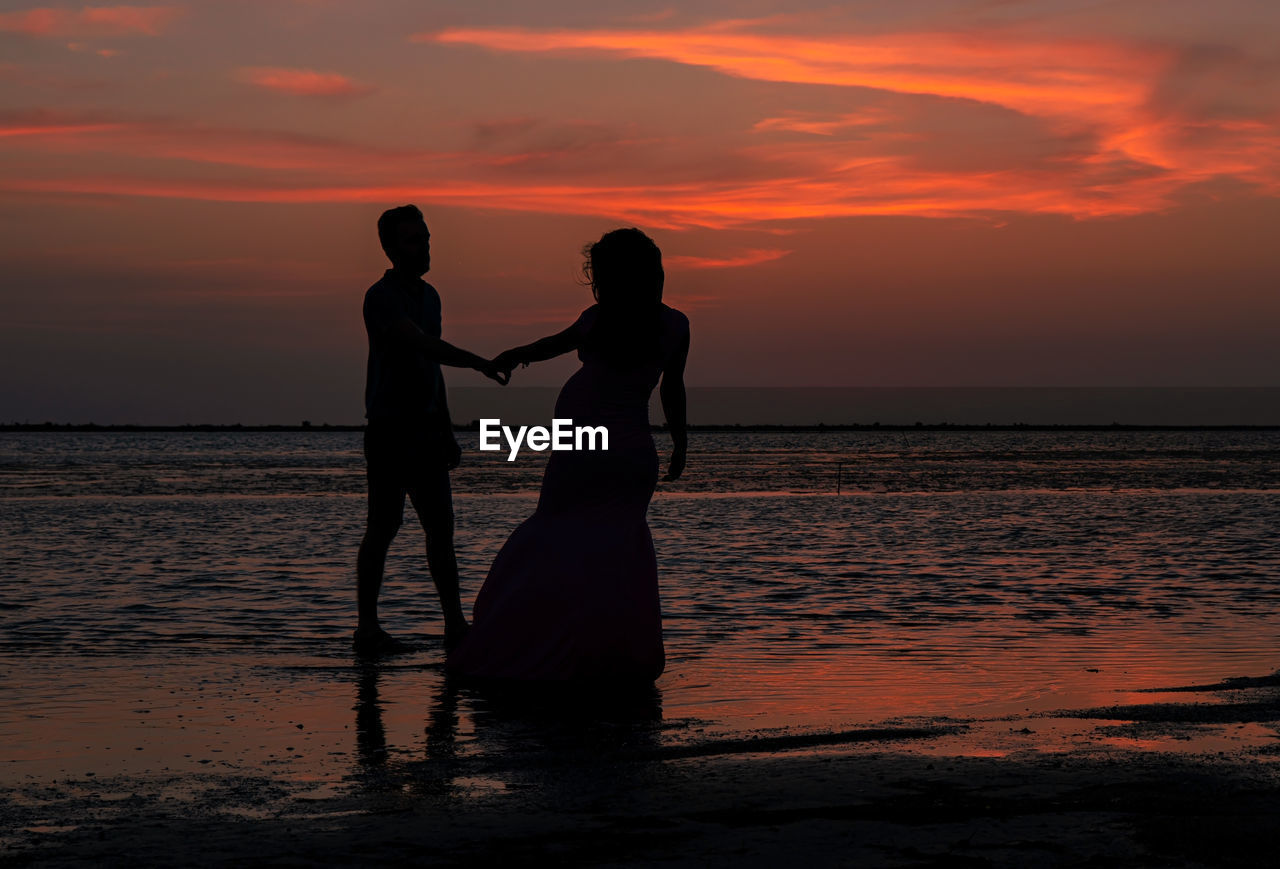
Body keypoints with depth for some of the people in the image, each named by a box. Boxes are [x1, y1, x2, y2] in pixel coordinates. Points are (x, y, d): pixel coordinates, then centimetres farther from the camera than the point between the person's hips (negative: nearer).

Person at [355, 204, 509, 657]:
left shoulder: (428, 295, 16)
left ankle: (455, 624, 7)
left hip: (426, 430, 8)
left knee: (440, 527, 5)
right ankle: (367, 628, 2)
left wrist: (447, 431, 21)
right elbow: (422, 344, -26)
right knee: (383, 526, -4)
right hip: (390, 429, -7)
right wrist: (477, 362, -36)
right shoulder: (381, 297, -10)